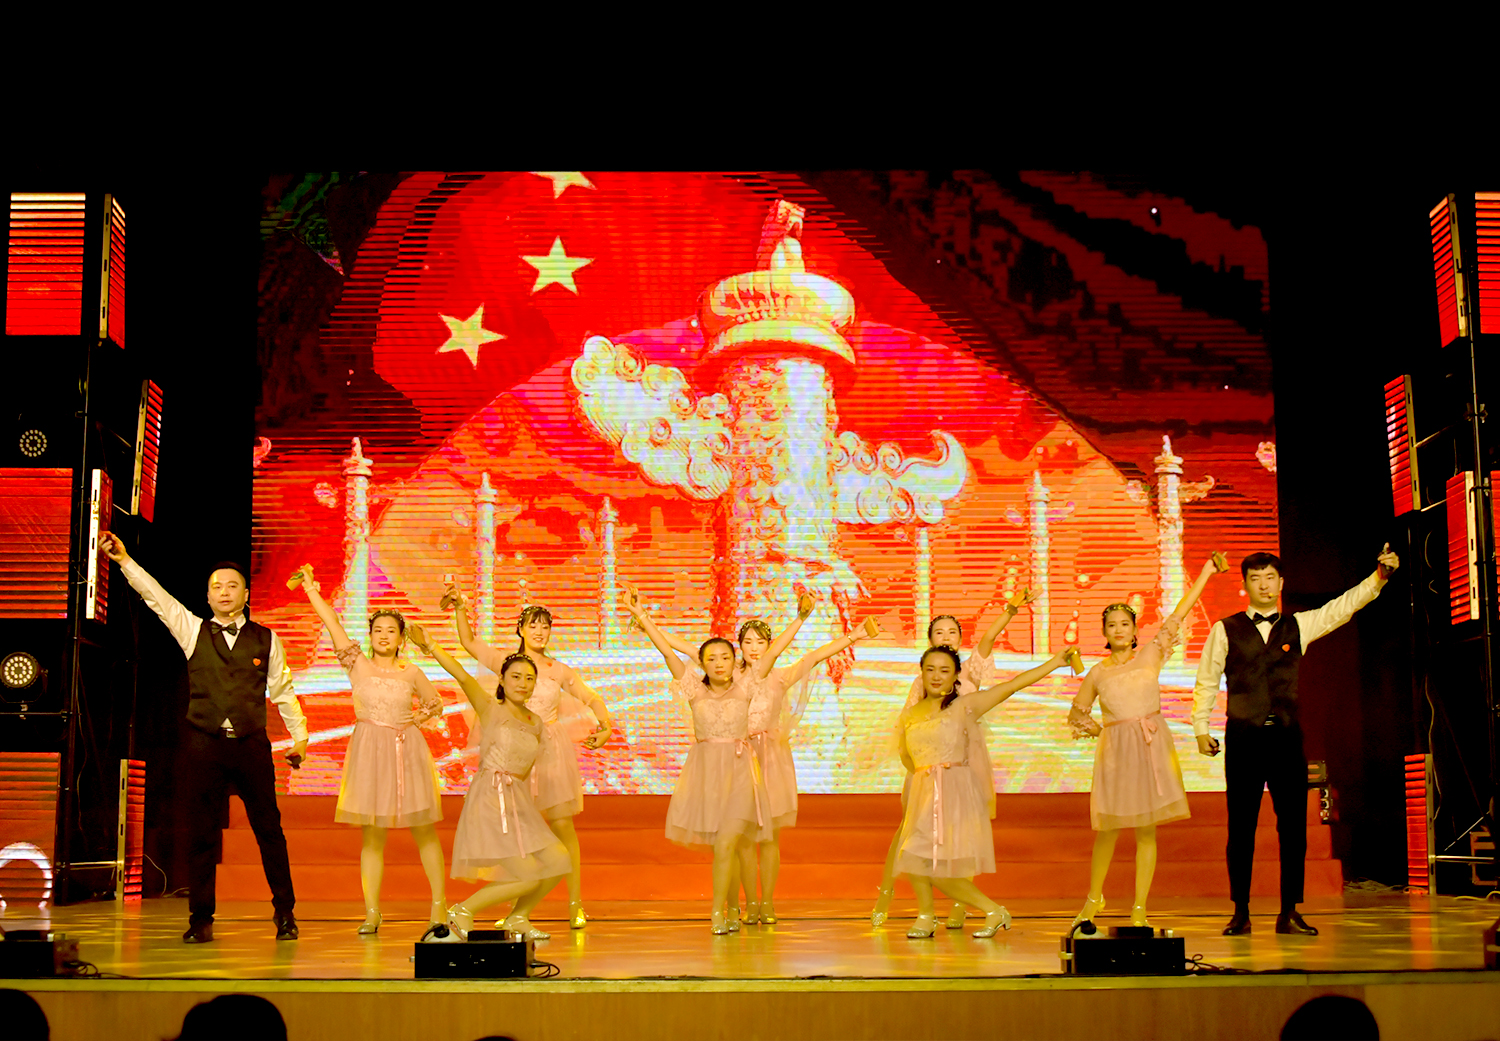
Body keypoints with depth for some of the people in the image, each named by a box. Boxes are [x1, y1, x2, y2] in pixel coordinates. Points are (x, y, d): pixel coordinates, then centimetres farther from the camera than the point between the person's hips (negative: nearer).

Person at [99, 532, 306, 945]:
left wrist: (299, 734, 10)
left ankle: (285, 912, 16)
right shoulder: (193, 631, 7)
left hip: (251, 744, 0)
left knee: (268, 829, 4)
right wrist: (123, 560, -10)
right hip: (203, 744, 0)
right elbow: (156, 597, -1)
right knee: (200, 834, 2)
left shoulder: (266, 640, 8)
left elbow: (282, 690, 12)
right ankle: (201, 919, 11)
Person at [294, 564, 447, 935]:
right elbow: (332, 623, -2)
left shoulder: (411, 672, 4)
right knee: (371, 836, 3)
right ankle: (371, 911, 6)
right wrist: (310, 587, -4)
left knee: (424, 831, 3)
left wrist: (421, 716, -2)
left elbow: (437, 703, 17)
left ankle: (439, 904, 11)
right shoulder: (358, 664, 2)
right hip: (369, 748, 0)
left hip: (407, 749, 0)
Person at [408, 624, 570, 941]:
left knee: (558, 860, -1)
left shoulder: (536, 723, 13)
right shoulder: (490, 709, -4)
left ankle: (518, 917, 18)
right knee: (528, 876, -12)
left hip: (519, 802, 7)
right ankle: (463, 910, 3)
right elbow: (462, 677, -18)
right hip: (490, 799, -7)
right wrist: (430, 648, -30)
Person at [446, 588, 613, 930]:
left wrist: (605, 727, -4)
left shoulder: (561, 671, 8)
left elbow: (593, 699, 12)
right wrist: (459, 607, -9)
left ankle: (575, 905, 3)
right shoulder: (506, 662, 6)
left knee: (562, 825, -3)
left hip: (551, 750, 0)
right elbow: (468, 641, 2)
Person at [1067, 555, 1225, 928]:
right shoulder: (1097, 674, 8)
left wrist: (1206, 573, 4)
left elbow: (1178, 615, 5)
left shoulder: (1151, 655, 6)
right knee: (1107, 828, 4)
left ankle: (1139, 910, 7)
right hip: (1115, 750, 0)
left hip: (1152, 746, 0)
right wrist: (1100, 731, 1)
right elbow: (1077, 713, 19)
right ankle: (1094, 898, 25)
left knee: (1146, 829, 1)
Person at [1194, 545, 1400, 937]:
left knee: (1293, 825, 1)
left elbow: (1343, 607, 3)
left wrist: (1379, 576, -9)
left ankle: (1290, 913, 9)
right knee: (1241, 827, 1)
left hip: (1287, 736, 2)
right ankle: (1241, 913, 9)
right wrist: (1201, 729, 3)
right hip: (1243, 738, -2)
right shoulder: (1225, 630, 5)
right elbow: (1206, 682, 8)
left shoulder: (1299, 626, 11)